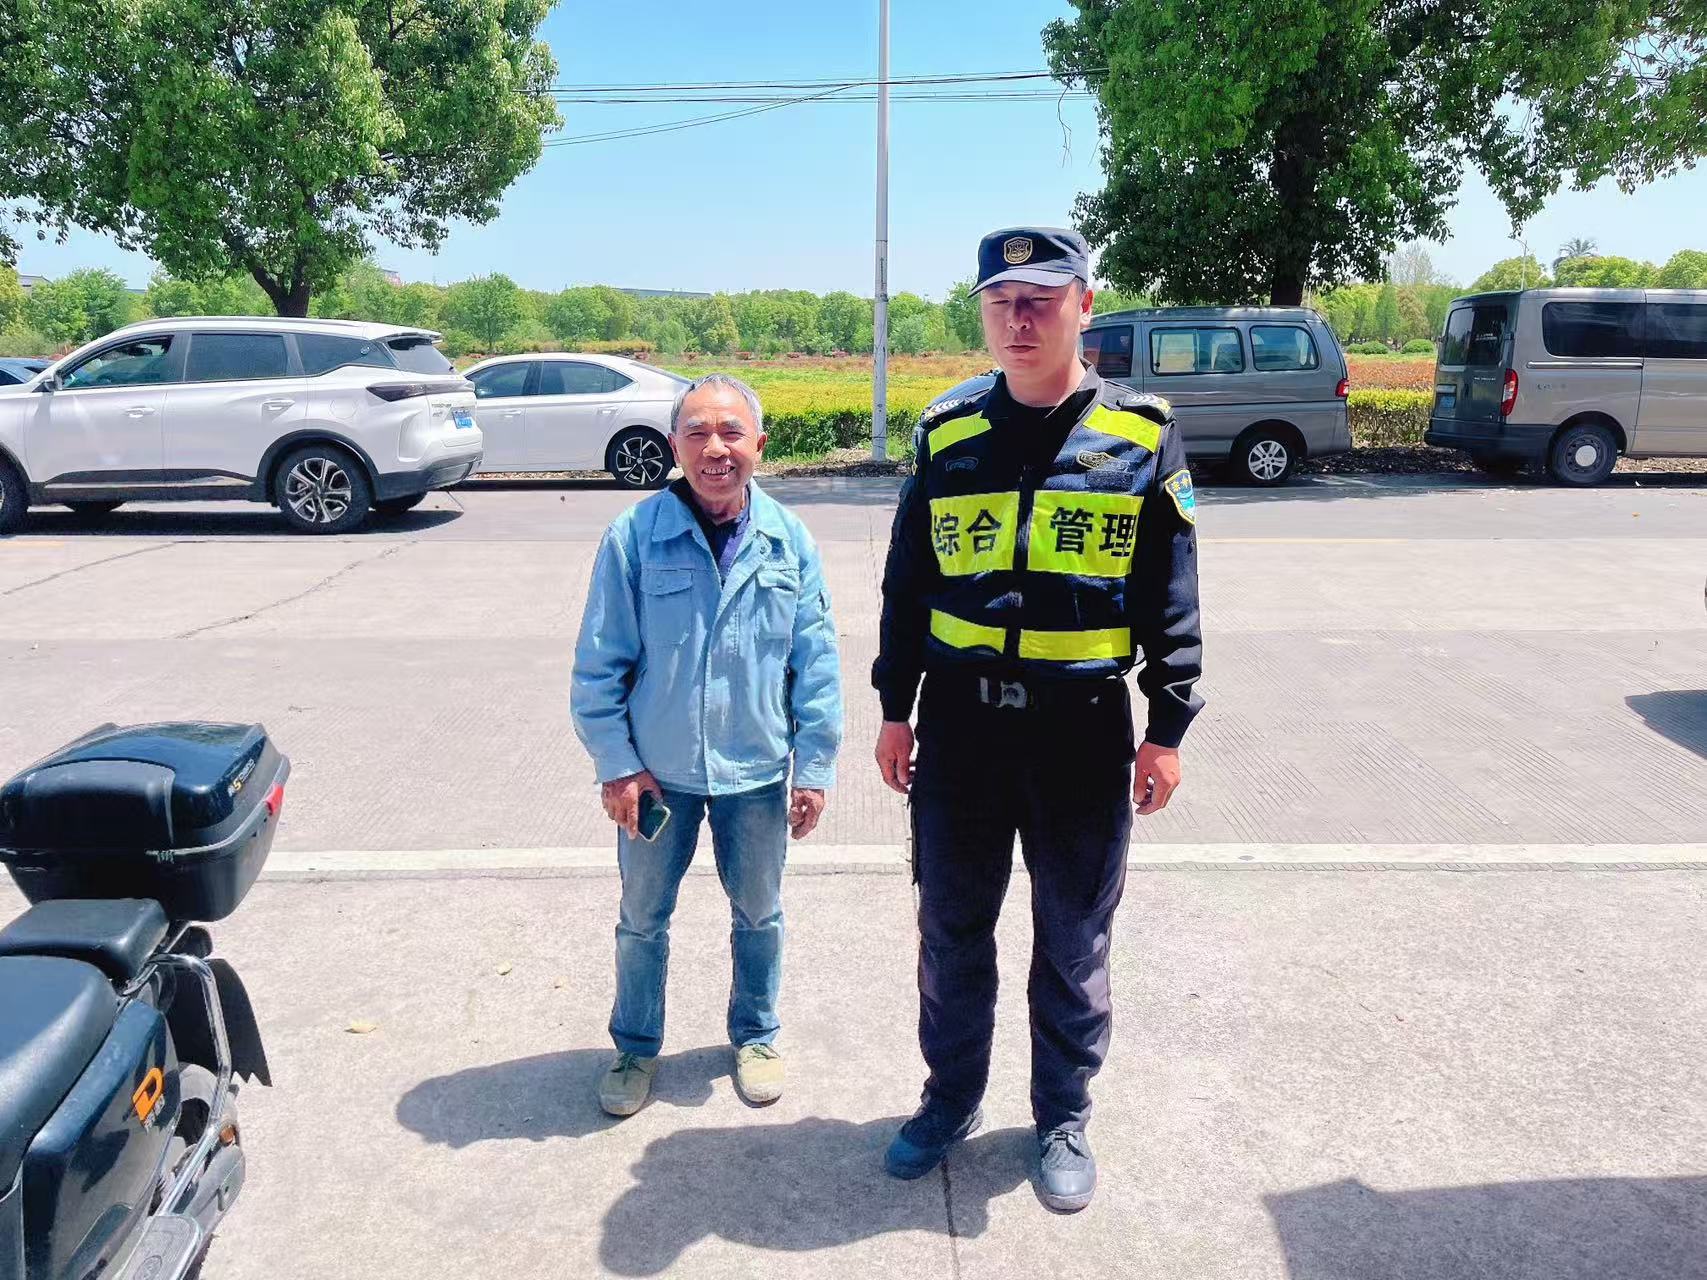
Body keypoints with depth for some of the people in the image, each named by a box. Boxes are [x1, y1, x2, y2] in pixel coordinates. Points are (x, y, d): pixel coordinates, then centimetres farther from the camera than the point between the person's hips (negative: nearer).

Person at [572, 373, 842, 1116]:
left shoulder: (789, 541, -6)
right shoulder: (634, 537, -11)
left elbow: (816, 663, -2)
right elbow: (600, 663, -6)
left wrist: (815, 766, -1)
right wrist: (615, 764, -8)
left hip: (757, 770, 1)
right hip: (657, 770, -1)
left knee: (758, 914, 18)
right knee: (642, 918, 16)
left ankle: (755, 1038, 42)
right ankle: (636, 1047, 40)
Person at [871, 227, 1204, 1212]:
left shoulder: (1142, 436, -3)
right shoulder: (949, 435, 3)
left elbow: (1172, 602, -1)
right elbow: (908, 582, 8)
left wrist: (1167, 731, -3)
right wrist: (896, 708, 6)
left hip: (1083, 726, -2)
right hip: (961, 722, 2)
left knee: (1073, 941, 12)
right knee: (952, 928, 14)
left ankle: (1065, 1117, 33)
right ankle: (953, 1098, 35)